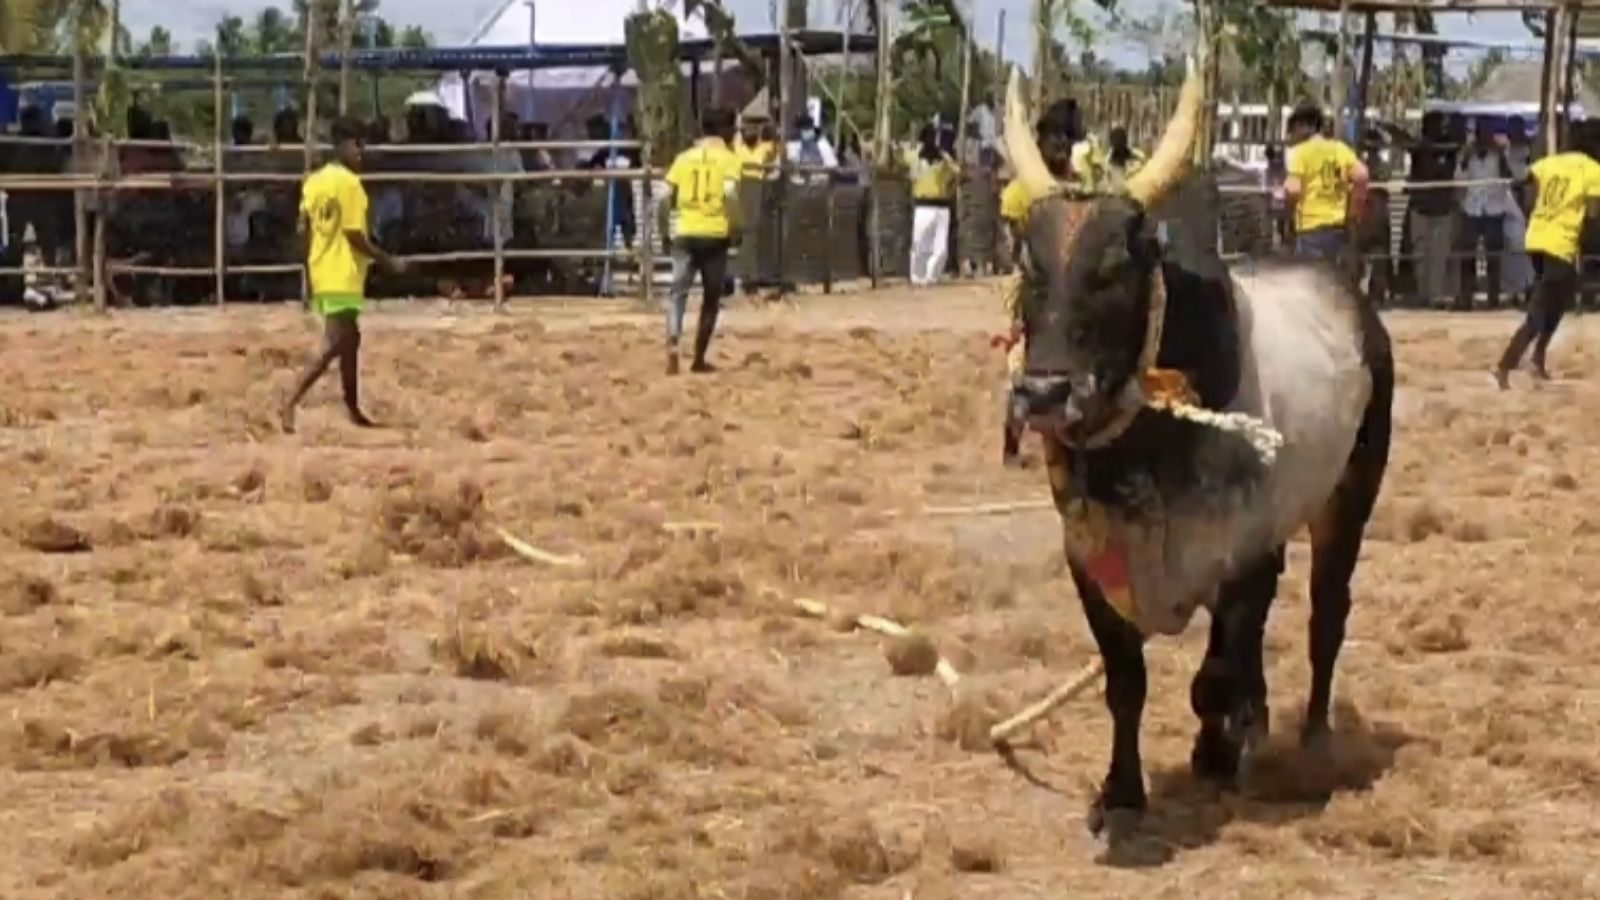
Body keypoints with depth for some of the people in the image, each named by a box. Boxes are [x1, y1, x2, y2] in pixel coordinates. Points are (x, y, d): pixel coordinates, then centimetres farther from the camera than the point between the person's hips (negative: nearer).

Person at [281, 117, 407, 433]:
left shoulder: (314, 181, 10)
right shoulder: (349, 183, -15)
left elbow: (303, 229, 12)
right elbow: (354, 233, -18)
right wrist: (387, 261, -9)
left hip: (323, 274, 9)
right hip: (343, 277, -9)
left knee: (350, 339, 19)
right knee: (333, 346, -10)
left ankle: (353, 411, 24)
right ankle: (291, 404, -19)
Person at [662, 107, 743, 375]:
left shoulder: (684, 157, 10)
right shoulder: (728, 158, 0)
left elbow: (668, 195, 3)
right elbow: (730, 193, -16)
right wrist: (734, 227, -5)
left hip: (685, 233, 2)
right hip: (715, 234, -2)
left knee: (678, 293, 1)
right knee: (711, 299, 12)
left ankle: (672, 351, -22)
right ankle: (699, 360, 15)